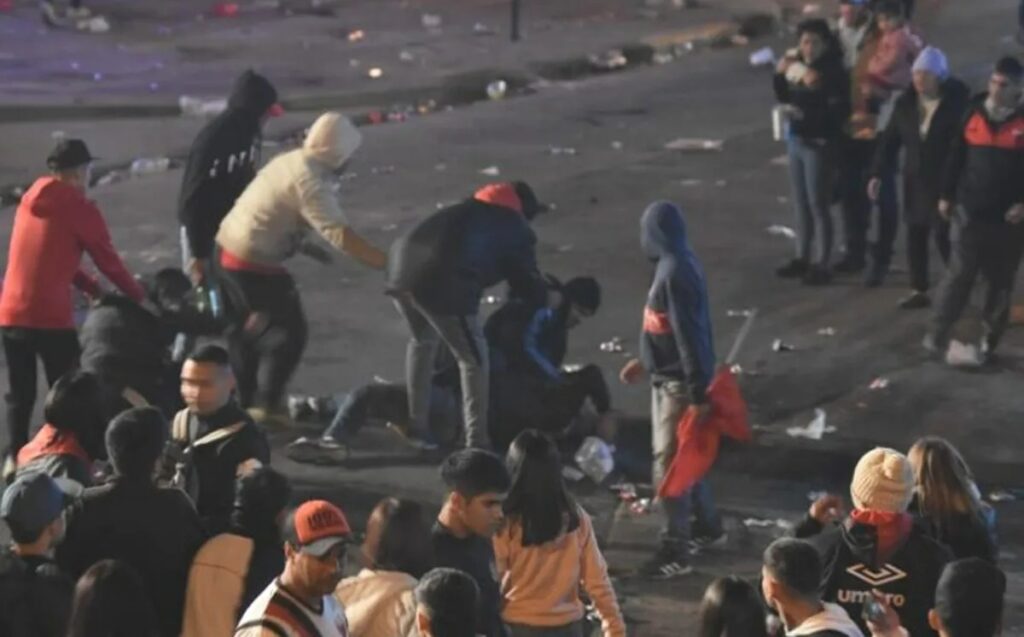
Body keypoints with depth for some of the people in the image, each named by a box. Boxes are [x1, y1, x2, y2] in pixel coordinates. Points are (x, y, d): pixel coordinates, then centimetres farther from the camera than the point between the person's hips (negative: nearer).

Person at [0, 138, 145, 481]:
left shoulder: (29, 202, 14)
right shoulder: (79, 208, -6)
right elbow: (108, 260, 0)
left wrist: (92, 287, 26)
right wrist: (137, 295, 15)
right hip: (50, 317, -6)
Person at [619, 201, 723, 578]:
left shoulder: (676, 273, -24)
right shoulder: (676, 265, 7)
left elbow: (689, 335, -25)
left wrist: (698, 395, -24)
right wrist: (646, 362, 26)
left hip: (679, 383, -10)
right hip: (668, 377, 10)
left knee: (668, 466, -7)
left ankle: (676, 552, -3)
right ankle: (708, 527, 36)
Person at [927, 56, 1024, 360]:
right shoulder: (974, 114, 2)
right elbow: (956, 157, 9)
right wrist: (946, 195, 7)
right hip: (970, 210, 1)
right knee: (960, 272, -2)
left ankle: (991, 336, 18)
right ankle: (939, 331, 4)